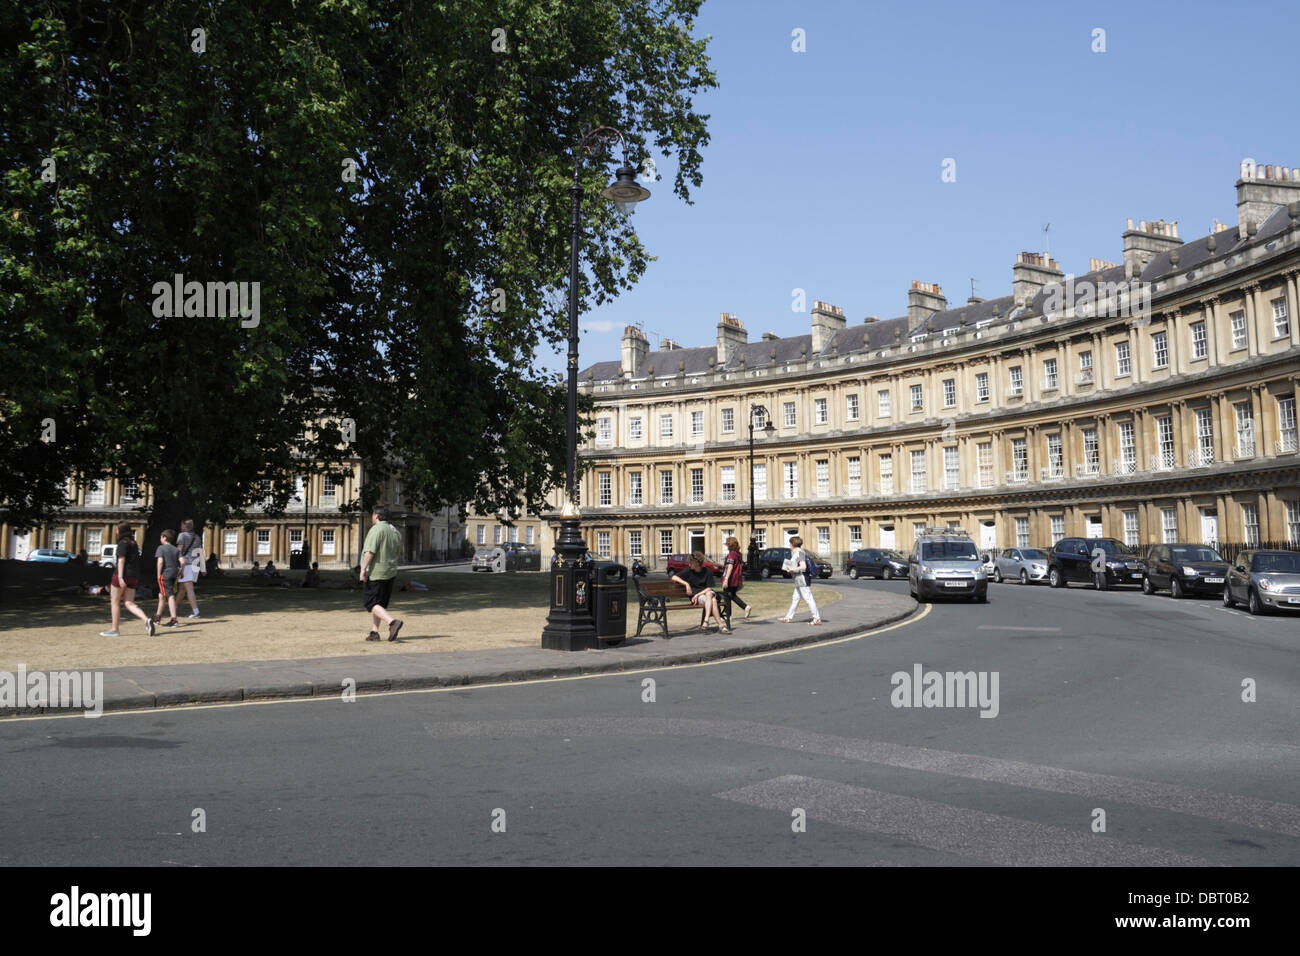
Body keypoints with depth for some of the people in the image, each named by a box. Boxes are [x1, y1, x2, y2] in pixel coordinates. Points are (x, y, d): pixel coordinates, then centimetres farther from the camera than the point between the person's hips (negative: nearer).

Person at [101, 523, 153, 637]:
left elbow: (121, 560, -16)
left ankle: (114, 630, 11)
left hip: (123, 575, -8)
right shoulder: (134, 544, 17)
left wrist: (120, 577, -22)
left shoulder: (123, 543, -8)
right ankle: (147, 620, -18)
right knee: (129, 603, 4)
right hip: (134, 576, 8)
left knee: (115, 602, 6)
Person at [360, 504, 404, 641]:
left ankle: (393, 622, -24)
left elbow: (370, 551, -22)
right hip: (390, 572, 8)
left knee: (372, 604, -6)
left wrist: (363, 569, -21)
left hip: (375, 572, -8)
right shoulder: (395, 531, 13)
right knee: (380, 604, 16)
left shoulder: (376, 529, -14)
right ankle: (374, 632, 16)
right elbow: (398, 552, 19)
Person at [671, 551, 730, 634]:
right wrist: (686, 583, -17)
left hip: (706, 593, 1)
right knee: (712, 601, -31)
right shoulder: (688, 571, -1)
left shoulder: (707, 572, -1)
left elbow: (709, 588, -3)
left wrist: (697, 595, -17)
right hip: (694, 596, -1)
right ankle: (720, 625, -38)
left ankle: (706, 621, -42)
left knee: (709, 594, -37)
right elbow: (674, 577, -5)